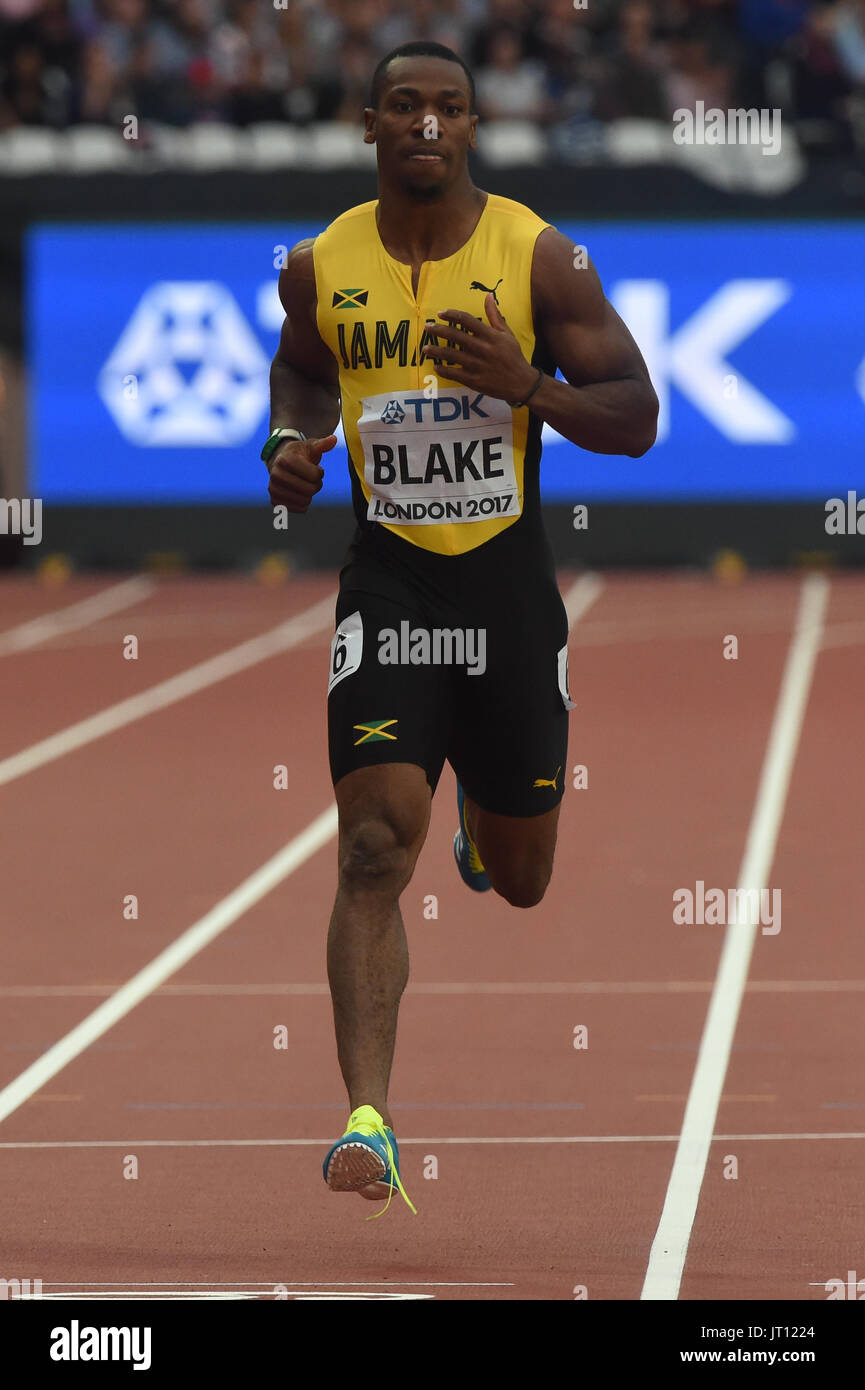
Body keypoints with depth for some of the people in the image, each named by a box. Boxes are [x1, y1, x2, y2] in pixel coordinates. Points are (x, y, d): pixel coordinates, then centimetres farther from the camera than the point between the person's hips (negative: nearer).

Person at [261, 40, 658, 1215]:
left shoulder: (541, 258, -8)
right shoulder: (321, 268, -2)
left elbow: (636, 421, -6)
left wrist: (527, 385, -23)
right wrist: (290, 446, 0)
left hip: (509, 583, 0)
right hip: (386, 582, 0)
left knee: (520, 882, 15)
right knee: (375, 848, -18)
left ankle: (484, 819, 53)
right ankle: (368, 1118, -22)